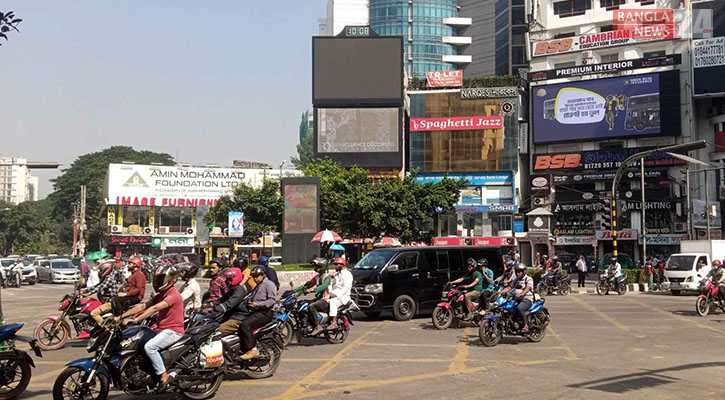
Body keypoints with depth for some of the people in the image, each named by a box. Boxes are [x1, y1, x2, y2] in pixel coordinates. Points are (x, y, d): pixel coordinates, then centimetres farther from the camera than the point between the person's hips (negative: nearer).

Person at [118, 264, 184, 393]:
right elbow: (143, 306, 11)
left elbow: (154, 308, -25)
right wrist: (120, 317, 3)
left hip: (173, 331, -10)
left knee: (149, 346, -29)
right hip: (162, 329, 10)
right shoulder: (160, 295, 16)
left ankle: (164, 375, -19)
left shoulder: (174, 295, -14)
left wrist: (136, 319, -32)